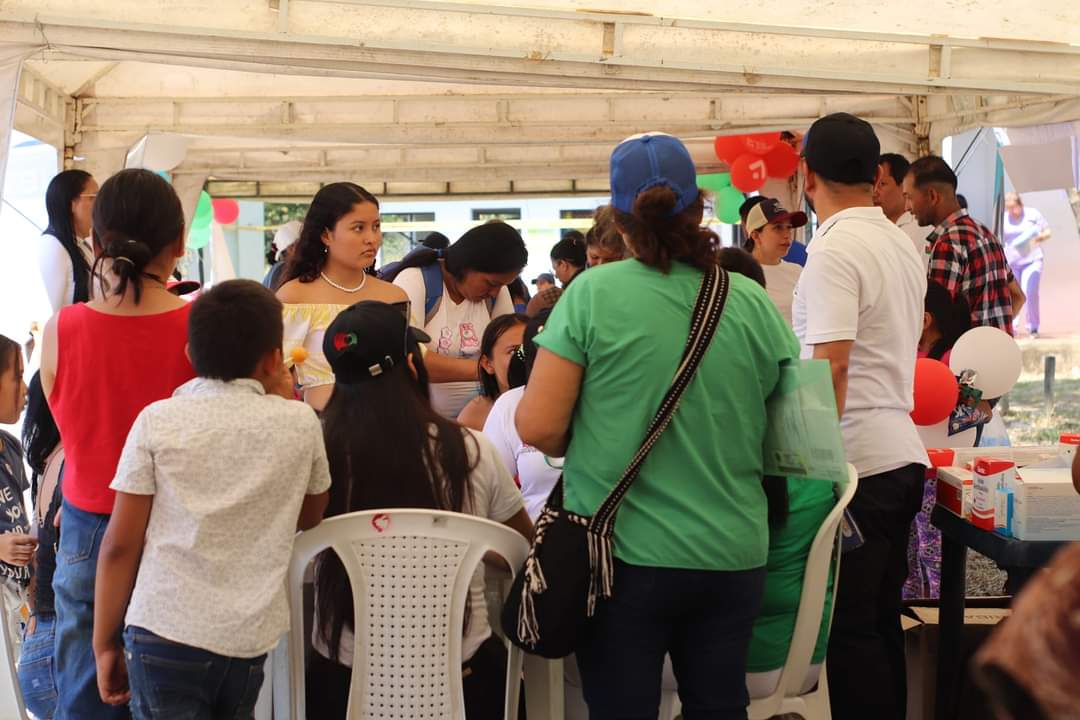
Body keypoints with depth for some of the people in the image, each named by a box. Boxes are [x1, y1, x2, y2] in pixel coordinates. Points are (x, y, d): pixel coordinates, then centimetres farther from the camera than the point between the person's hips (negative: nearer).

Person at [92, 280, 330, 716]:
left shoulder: (158, 421, -3)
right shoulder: (299, 423, 0)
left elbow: (120, 544, -4)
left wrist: (105, 643, 7)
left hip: (164, 632, -2)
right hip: (251, 637, 3)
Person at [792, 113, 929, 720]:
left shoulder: (833, 250, -14)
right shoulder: (905, 245, 13)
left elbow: (832, 365, -21)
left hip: (854, 461, -9)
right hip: (903, 455, 9)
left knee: (851, 629, -2)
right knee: (881, 621, 16)